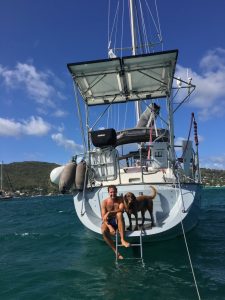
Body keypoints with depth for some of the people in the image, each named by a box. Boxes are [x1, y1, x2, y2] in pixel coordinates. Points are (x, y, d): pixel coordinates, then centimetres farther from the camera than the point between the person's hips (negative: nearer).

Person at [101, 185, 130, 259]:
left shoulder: (120, 200, -2)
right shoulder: (105, 202, -6)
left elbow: (121, 210, -23)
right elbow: (103, 217, -12)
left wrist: (110, 212, -35)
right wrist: (110, 227, -28)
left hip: (118, 221, 0)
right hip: (108, 222, 0)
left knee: (119, 214, -34)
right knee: (104, 231, -33)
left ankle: (122, 240, -34)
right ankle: (116, 252, -21)